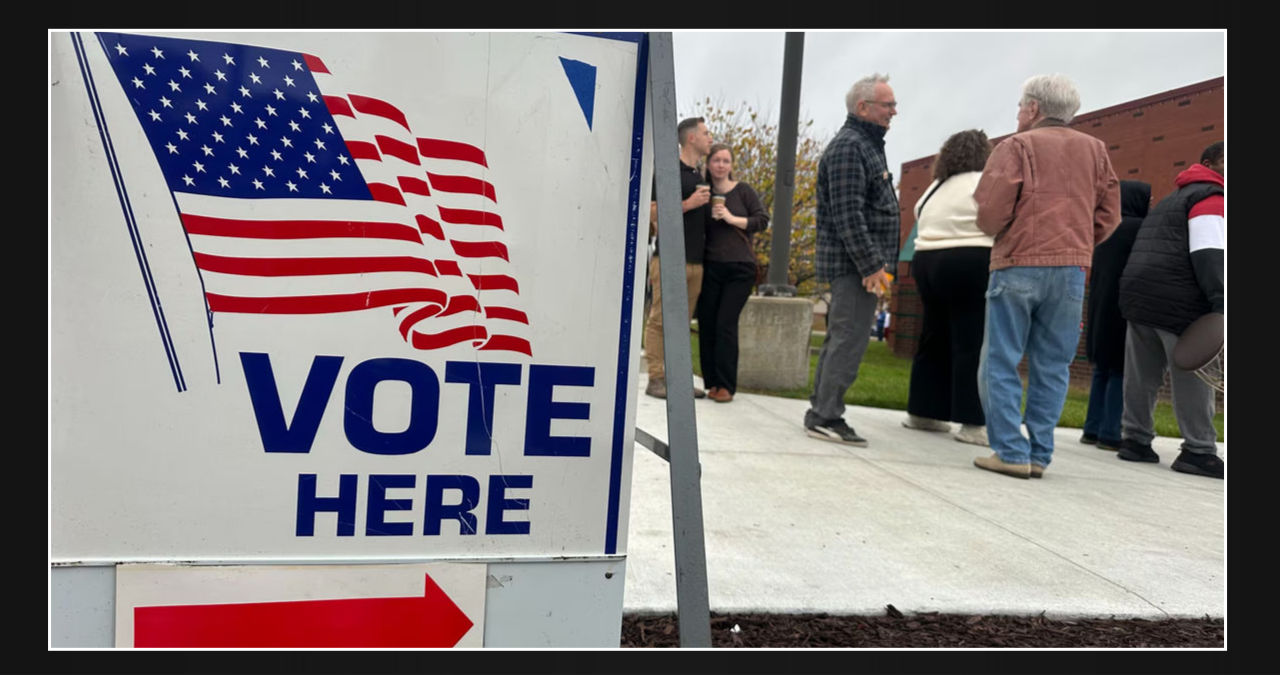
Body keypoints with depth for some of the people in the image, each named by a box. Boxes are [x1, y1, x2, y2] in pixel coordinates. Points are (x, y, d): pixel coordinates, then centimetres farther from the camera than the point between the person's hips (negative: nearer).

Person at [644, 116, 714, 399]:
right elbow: (653, 213, -11)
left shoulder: (699, 176, 20)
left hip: (696, 260, 8)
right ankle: (656, 379, -1)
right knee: (660, 320, -5)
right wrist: (689, 203, -16)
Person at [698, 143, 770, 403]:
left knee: (726, 324, -9)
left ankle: (726, 386, -4)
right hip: (710, 267, 3)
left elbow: (762, 220, -3)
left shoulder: (743, 191, 4)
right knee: (706, 324, 0)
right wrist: (710, 215, -4)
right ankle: (711, 382, 10)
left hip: (740, 268, -2)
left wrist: (732, 218, -12)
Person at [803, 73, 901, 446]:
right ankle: (825, 416, -3)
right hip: (853, 262, -11)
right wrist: (871, 265, -22)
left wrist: (877, 262, 20)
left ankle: (821, 413, 19)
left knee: (840, 338, 12)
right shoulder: (849, 146, -12)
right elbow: (847, 215, -21)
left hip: (857, 263, 11)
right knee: (849, 339, -9)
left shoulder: (866, 145, 21)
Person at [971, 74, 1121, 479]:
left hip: (1017, 266, -4)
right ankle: (1039, 455, 8)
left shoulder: (1017, 146, 1)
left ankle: (1011, 452, -3)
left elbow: (991, 209, -9)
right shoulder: (1094, 149, 15)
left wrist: (993, 233, 11)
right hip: (1072, 269, 4)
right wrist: (1079, 245, 19)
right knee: (1052, 366, 7)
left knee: (1001, 362, 1)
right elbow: (1109, 213, 10)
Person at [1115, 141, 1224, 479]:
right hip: (1179, 303, -9)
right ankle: (1198, 451, 1)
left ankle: (1135, 439, 13)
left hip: (1139, 296, 9)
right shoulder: (1212, 198, -3)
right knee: (1193, 379, -3)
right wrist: (1221, 303, -21)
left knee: (1142, 376, 10)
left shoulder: (1174, 198, 26)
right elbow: (1209, 256, -16)